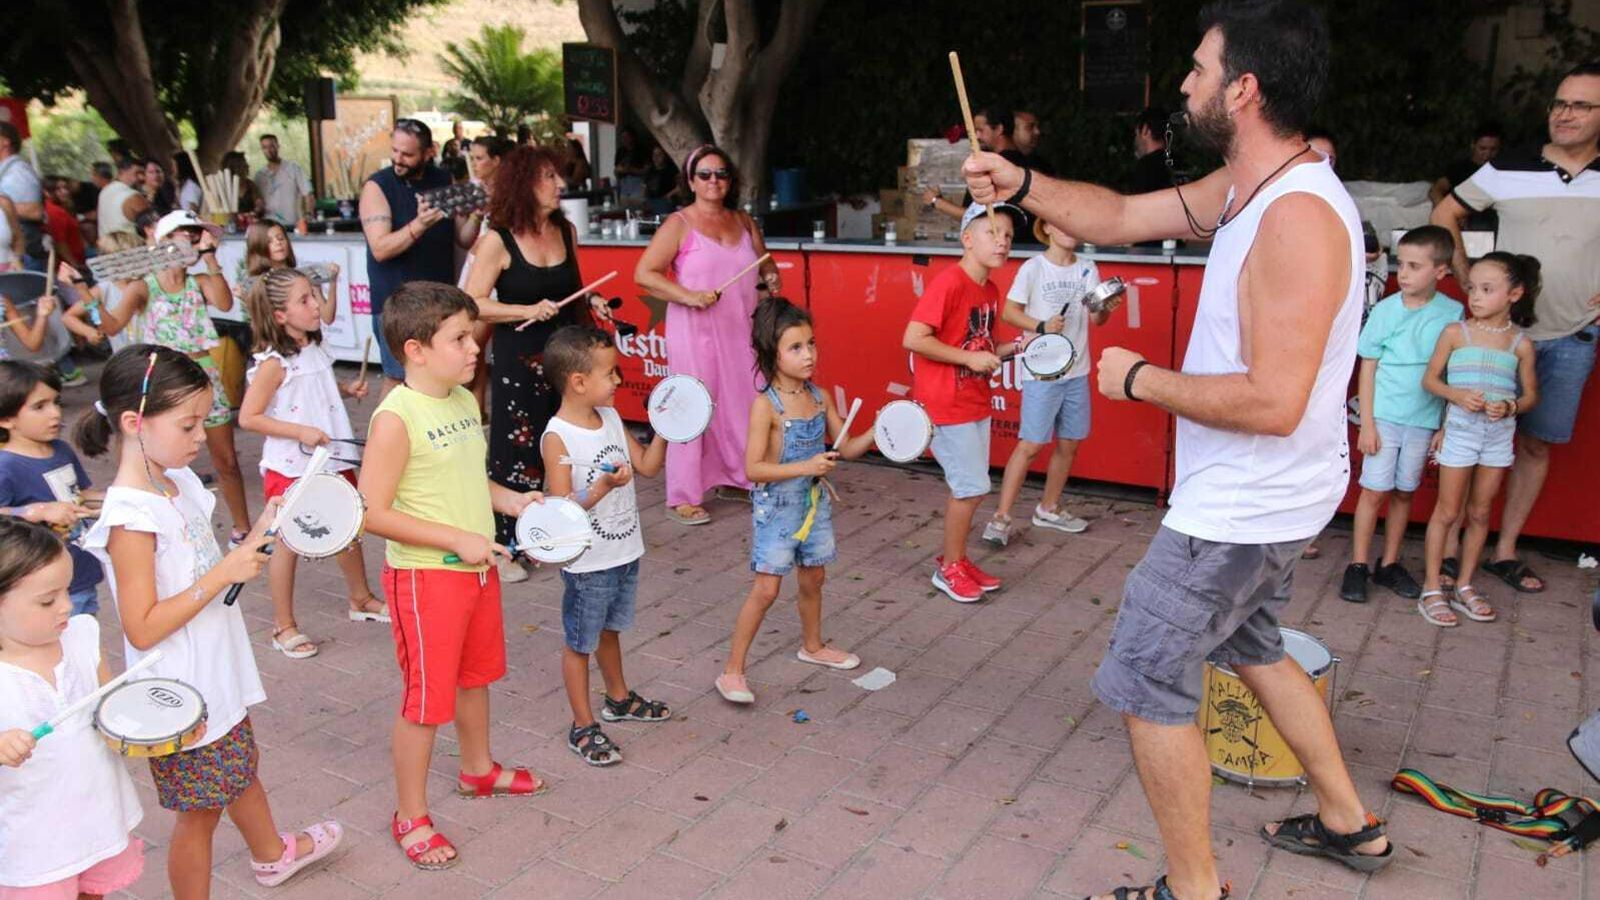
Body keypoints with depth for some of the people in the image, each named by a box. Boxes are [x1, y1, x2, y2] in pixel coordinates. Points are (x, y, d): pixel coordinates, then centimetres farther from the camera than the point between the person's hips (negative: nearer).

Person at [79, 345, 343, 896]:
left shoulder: (177, 481, 0)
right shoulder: (131, 517, -26)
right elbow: (142, 629, -27)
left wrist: (251, 544, -6)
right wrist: (223, 573, -28)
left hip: (218, 672, 9)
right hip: (184, 692, -9)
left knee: (242, 761, 30)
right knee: (201, 808, 9)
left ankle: (272, 853, 54)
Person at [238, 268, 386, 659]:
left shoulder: (315, 350, 4)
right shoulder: (274, 363, -19)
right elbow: (248, 417, -19)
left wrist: (348, 389, 5)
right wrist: (301, 432, -25)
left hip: (332, 461, 8)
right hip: (290, 467, -8)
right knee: (287, 543, 5)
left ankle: (361, 599, 40)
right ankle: (284, 626, 18)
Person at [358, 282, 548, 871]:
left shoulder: (464, 400, 4)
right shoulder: (396, 418, -21)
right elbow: (372, 512, -23)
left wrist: (509, 500, 0)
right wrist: (457, 539, -24)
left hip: (476, 569, 8)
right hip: (426, 576, -8)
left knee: (476, 674, 25)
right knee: (426, 698, 4)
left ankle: (478, 770, 48)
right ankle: (411, 819, 22)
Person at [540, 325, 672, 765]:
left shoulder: (611, 417, 2)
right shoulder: (557, 438, -21)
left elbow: (647, 466, 7)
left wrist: (662, 431, -7)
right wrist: (602, 488, -35)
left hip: (625, 552, 7)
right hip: (588, 563, -7)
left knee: (609, 629, 26)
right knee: (579, 642, 9)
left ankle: (619, 699, 44)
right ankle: (583, 726, 22)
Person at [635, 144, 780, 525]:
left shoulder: (744, 222, 13)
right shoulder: (679, 224, -4)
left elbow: (765, 265, 25)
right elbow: (644, 273, -9)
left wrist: (772, 278, 1)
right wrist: (688, 296, -19)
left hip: (741, 330, 5)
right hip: (695, 332, -5)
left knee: (750, 404, 6)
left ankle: (756, 478, 22)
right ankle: (682, 498, 6)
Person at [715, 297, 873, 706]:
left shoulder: (820, 397, 0)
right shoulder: (765, 405, -19)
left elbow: (845, 448, 7)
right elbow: (753, 468, -22)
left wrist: (876, 432, -11)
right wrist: (806, 466, -29)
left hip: (814, 501, 6)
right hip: (776, 505, -6)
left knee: (813, 578, 20)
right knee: (766, 588, -7)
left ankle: (812, 646, 44)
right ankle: (732, 671, 4)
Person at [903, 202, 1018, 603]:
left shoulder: (990, 291, 8)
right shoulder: (948, 283, -19)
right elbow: (913, 338, -24)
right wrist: (969, 358, -23)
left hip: (976, 403, 8)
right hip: (946, 407, -8)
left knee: (967, 488, 15)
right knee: (971, 488, -2)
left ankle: (957, 559, 30)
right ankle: (950, 568, 15)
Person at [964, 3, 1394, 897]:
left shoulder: (1299, 217, -27)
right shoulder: (1246, 188, 3)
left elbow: (1273, 402, -32)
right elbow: (1121, 217, 11)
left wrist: (1141, 379, -20)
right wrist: (1018, 183, -3)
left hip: (1242, 510, -10)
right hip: (1263, 497, 10)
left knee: (1148, 681, 2)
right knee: (1250, 646, 28)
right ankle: (1349, 823, 44)